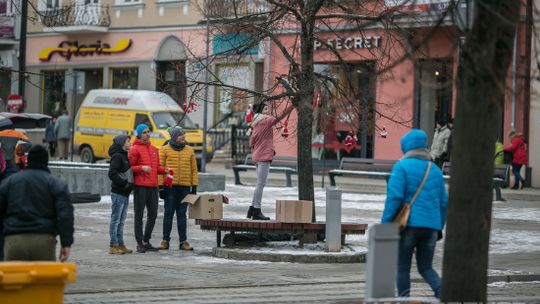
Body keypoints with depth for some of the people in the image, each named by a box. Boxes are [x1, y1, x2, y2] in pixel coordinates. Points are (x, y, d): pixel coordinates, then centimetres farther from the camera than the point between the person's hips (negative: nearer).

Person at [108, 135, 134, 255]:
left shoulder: (124, 156, 16)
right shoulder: (117, 156, -12)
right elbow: (112, 174, -20)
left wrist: (129, 184, 8)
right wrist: (124, 184, -18)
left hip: (125, 193, 9)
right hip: (118, 193, -9)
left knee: (121, 221, 13)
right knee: (116, 220, -5)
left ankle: (120, 244, 18)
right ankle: (113, 246, -3)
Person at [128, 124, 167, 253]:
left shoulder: (154, 149, 17)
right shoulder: (135, 149, -4)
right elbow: (129, 167, -6)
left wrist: (164, 170, 5)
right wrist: (141, 168, -19)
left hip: (153, 186, 7)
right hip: (140, 186, -7)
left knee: (153, 214, 10)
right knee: (139, 215, -1)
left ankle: (146, 241, 21)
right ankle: (139, 243, 2)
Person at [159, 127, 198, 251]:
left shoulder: (189, 150, 10)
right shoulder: (165, 150, 1)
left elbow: (194, 169, 12)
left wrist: (194, 186, 7)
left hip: (185, 187, 3)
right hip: (170, 186, -2)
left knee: (182, 214, 6)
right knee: (168, 213, 1)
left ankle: (183, 241, 7)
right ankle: (165, 240, 6)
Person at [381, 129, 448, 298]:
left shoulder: (402, 167, -5)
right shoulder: (435, 170, 12)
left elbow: (394, 197, -14)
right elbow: (443, 202, 14)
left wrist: (385, 224, -10)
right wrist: (439, 227, 23)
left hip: (408, 225, -5)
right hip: (430, 226, 5)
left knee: (402, 267, 7)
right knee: (426, 268, 12)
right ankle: (441, 290, -14)